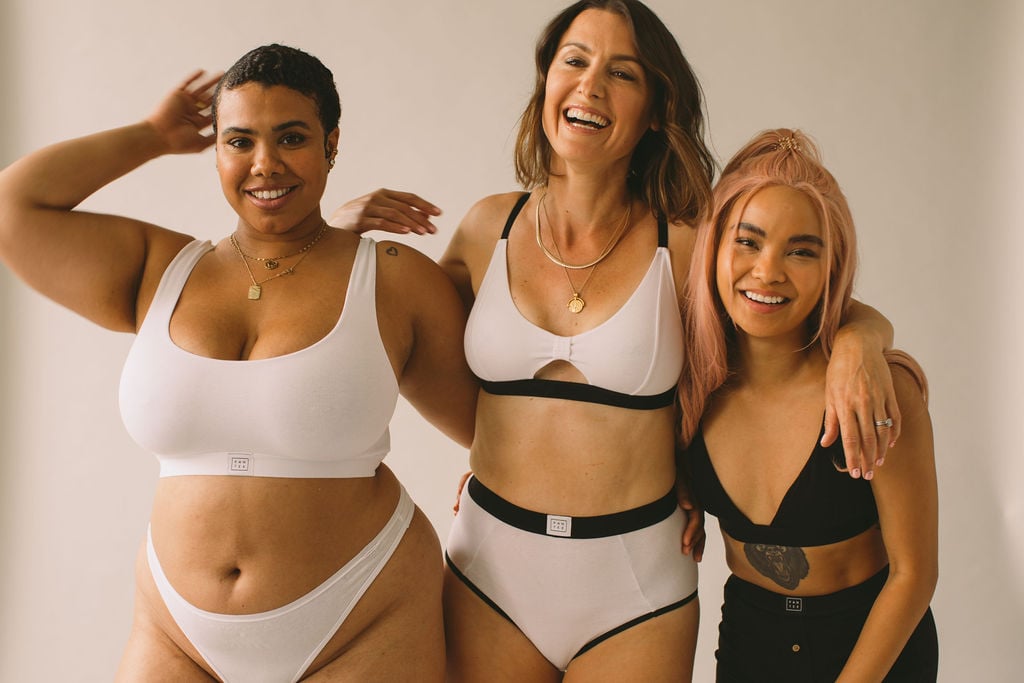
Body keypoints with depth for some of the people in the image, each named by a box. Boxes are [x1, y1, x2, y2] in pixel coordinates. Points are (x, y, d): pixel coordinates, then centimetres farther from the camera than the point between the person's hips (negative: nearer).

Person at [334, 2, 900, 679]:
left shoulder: (684, 245, -9)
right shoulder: (489, 228, -1)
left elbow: (844, 312, 2)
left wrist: (858, 343, -21)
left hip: (635, 580, -2)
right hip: (490, 571, 2)